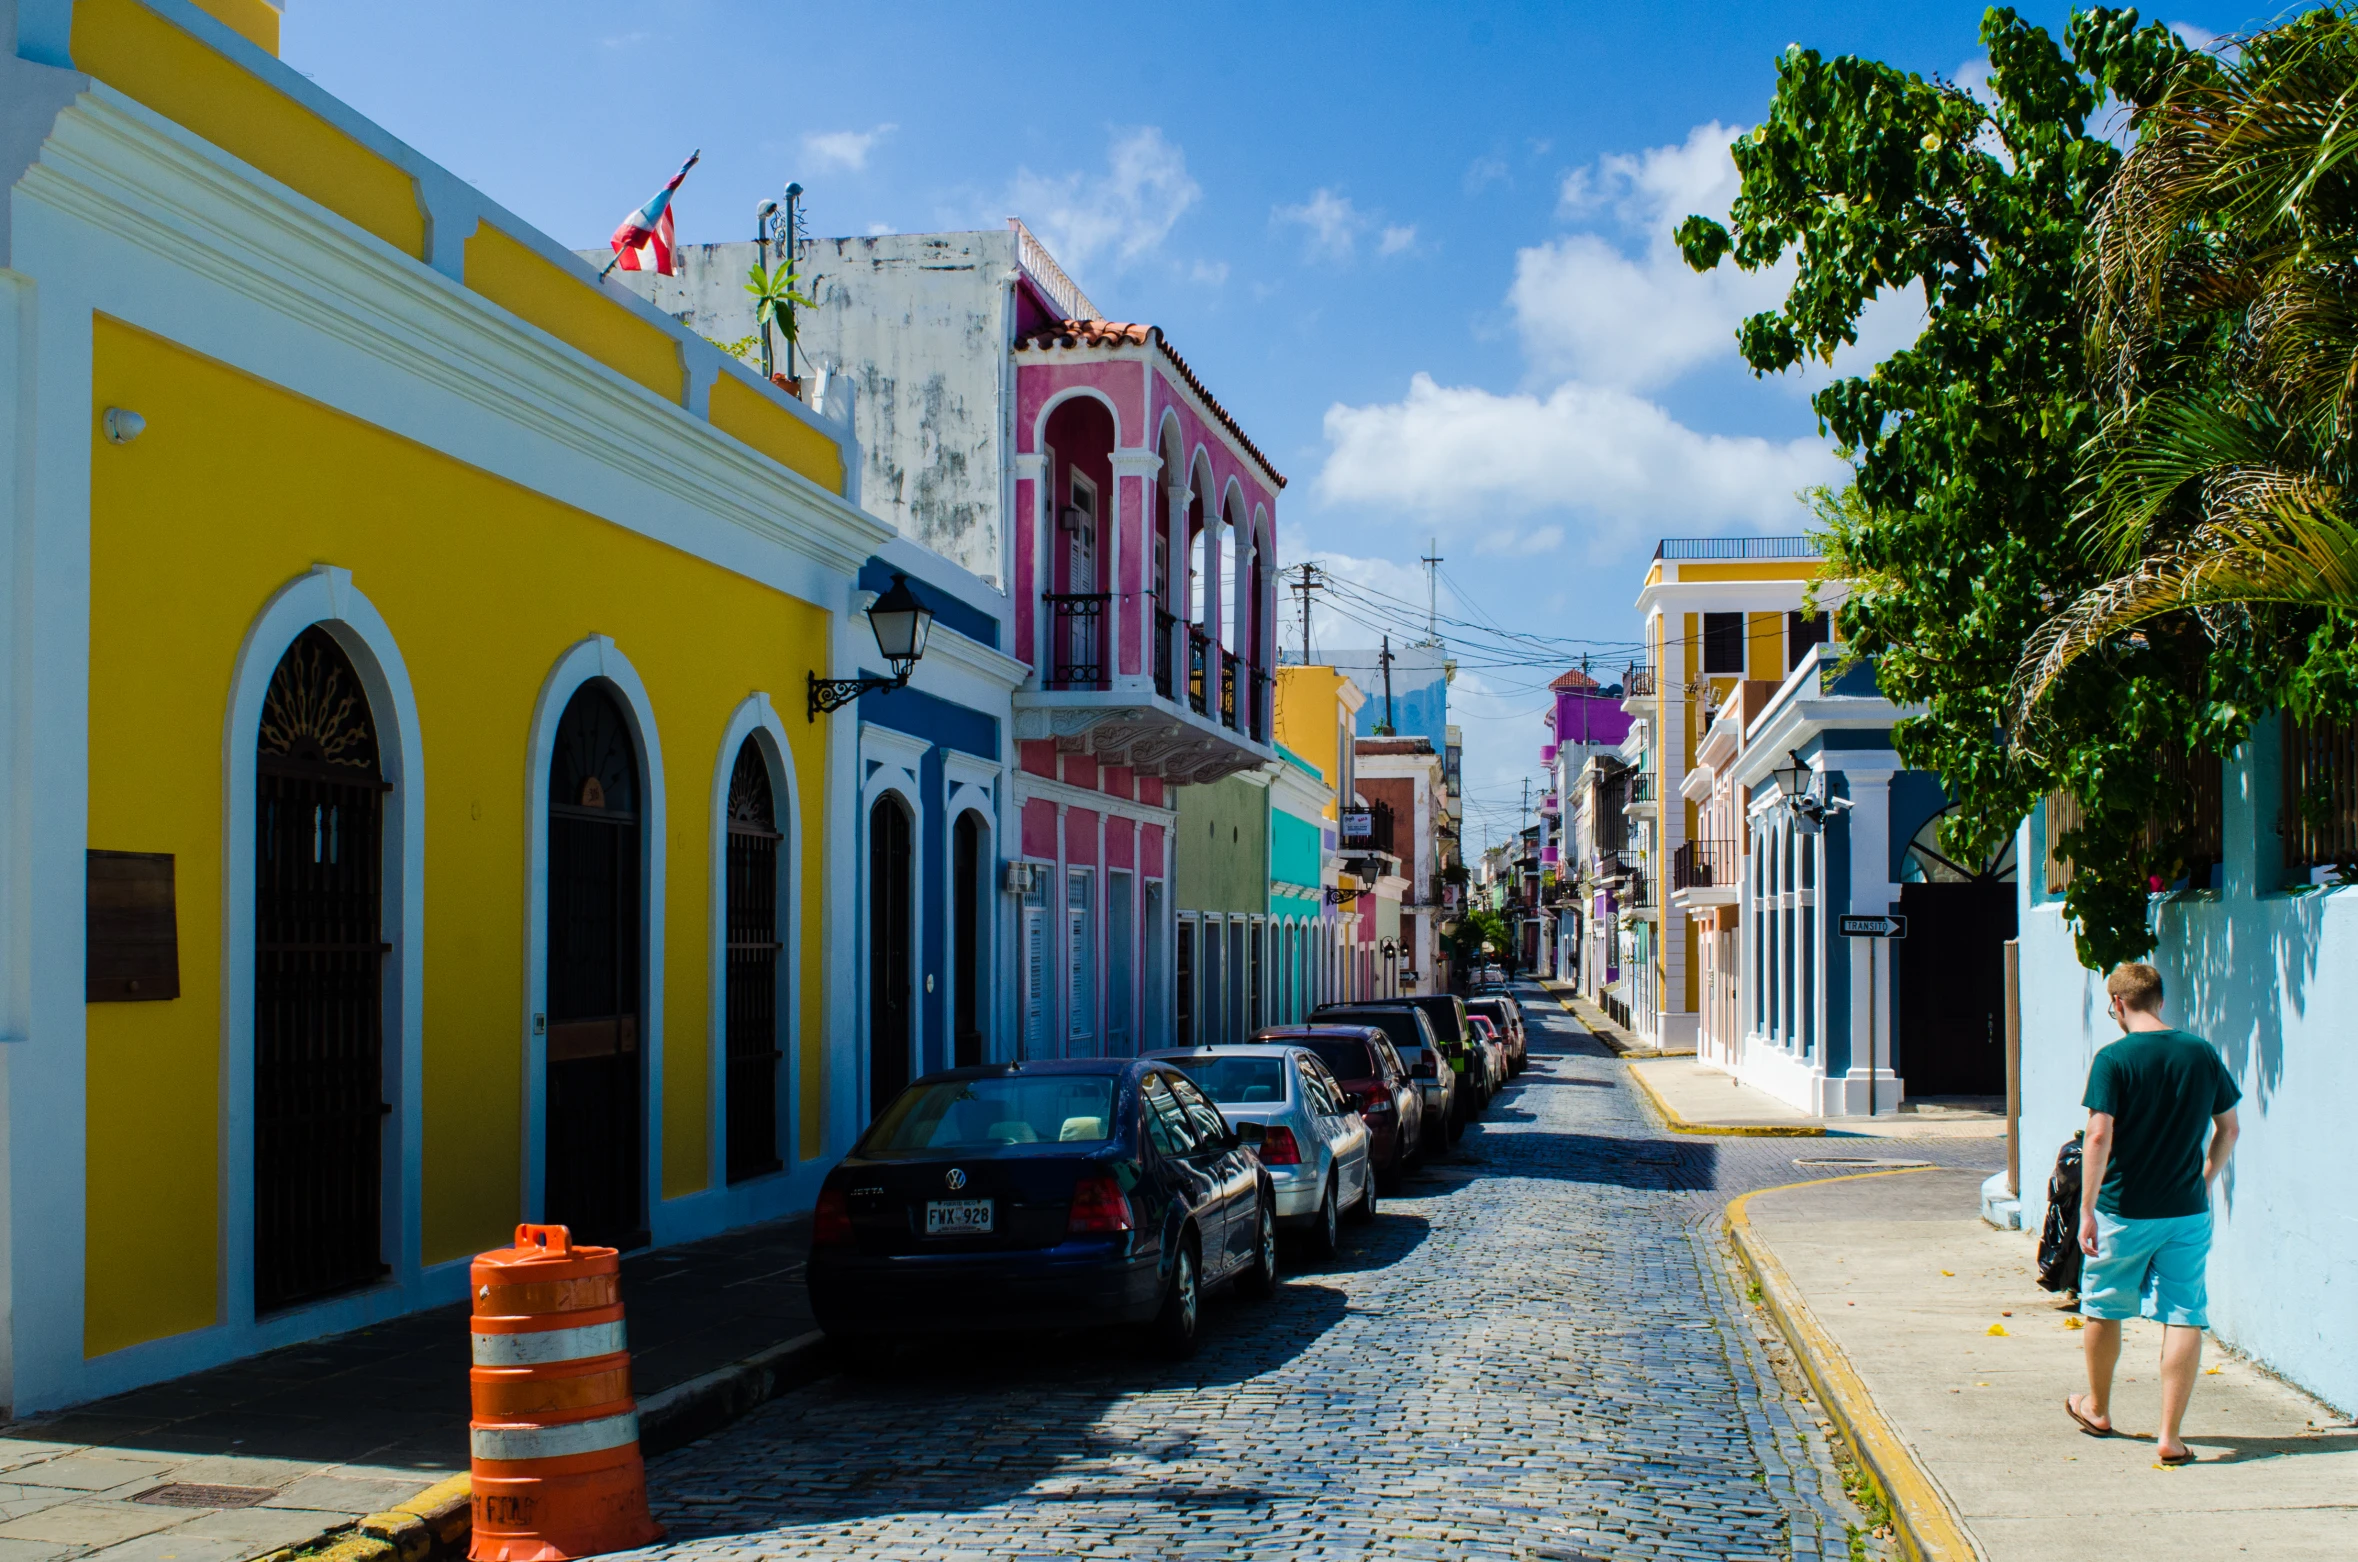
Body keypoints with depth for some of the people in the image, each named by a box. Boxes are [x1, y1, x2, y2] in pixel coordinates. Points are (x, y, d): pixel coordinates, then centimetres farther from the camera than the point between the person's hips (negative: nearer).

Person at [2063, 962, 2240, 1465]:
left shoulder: (2113, 1059, -12)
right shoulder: (2202, 1054, 1)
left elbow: (2099, 1136, -17)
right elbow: (2228, 1128, 10)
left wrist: (2086, 1210, -12)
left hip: (2123, 1212, -3)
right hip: (2187, 1213, 3)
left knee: (2103, 1308, 17)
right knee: (2184, 1318, 3)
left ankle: (2097, 1409, 34)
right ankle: (2170, 1436, -1)